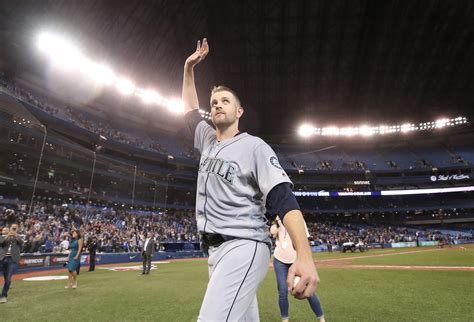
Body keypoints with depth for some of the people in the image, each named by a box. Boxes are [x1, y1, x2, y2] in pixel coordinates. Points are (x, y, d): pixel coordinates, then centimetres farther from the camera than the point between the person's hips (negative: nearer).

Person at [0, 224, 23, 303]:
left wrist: (15, 235, -22)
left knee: (8, 279, -5)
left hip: (12, 260, -1)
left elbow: (21, 242, -9)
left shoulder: (18, 238, 13)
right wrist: (7, 236, -20)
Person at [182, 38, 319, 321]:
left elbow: (284, 200, -17)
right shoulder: (208, 142, 15)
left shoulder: (254, 146, -6)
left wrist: (305, 257, -30)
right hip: (215, 249, 7)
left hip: (244, 247, -7)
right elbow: (190, 109, 31)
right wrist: (189, 68, 25)